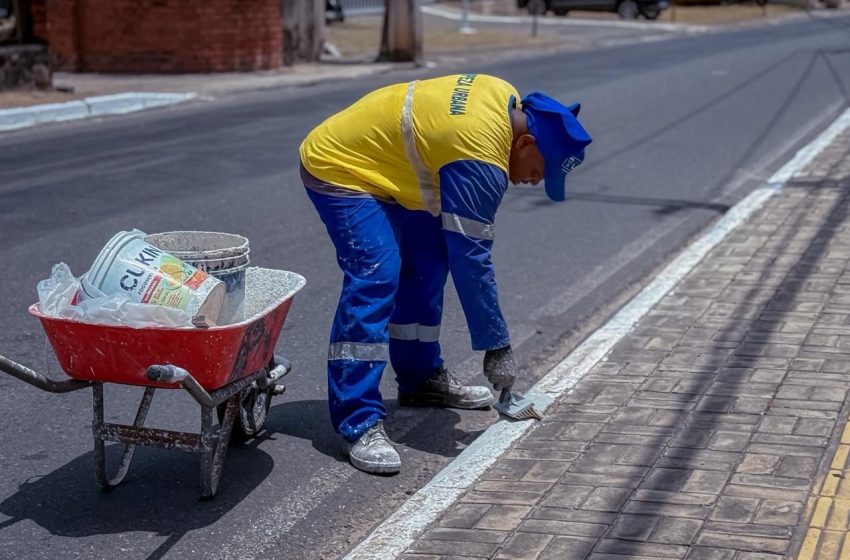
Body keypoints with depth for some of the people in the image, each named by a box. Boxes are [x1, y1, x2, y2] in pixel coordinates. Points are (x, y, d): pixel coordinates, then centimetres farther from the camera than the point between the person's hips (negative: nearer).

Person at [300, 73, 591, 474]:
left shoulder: (506, 100, -3)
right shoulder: (480, 159, -30)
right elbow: (471, 261, -26)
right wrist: (497, 347, -19)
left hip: (381, 165, 11)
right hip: (338, 168, -11)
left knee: (425, 264, 13)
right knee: (375, 278, -22)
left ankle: (421, 378, 27)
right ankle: (358, 423, -22)